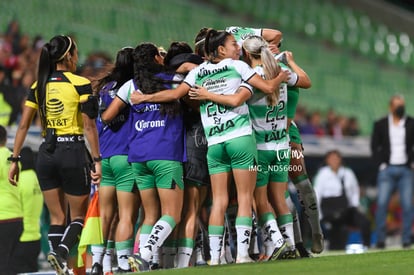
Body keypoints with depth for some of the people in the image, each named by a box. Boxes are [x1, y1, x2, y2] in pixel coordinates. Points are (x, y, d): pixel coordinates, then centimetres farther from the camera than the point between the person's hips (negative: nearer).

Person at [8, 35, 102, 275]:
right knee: (78, 216, 7)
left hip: (46, 153, 4)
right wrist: (97, 160, -5)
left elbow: (23, 125, 6)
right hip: (73, 150, -4)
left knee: (57, 217, 11)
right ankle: (61, 252, -19)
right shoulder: (80, 84, -6)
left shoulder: (38, 86, 8)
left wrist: (15, 159, 10)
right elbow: (89, 126, -8)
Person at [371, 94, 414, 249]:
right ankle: (380, 239, -4)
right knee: (381, 203, -10)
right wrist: (380, 164, -3)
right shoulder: (380, 125, 6)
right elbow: (374, 146, 7)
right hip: (387, 169, 0)